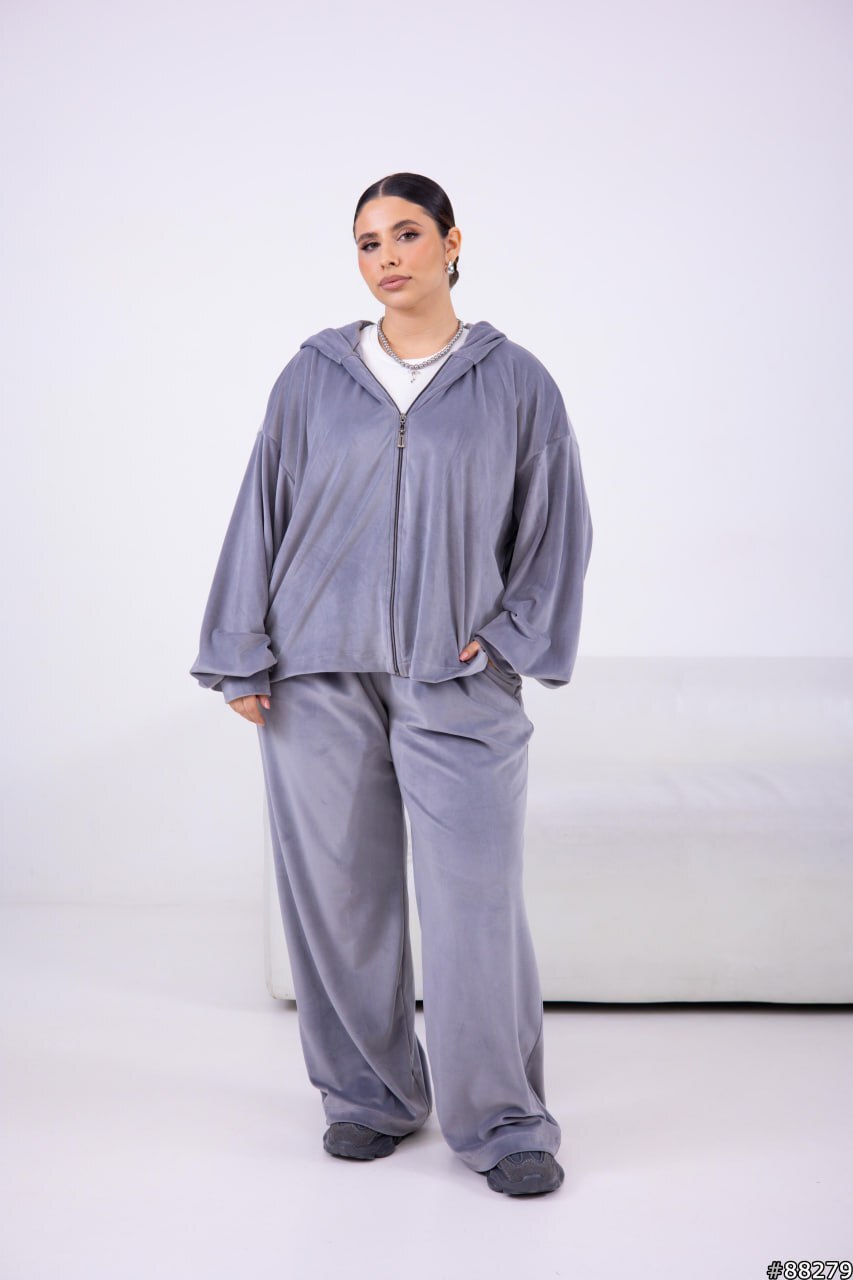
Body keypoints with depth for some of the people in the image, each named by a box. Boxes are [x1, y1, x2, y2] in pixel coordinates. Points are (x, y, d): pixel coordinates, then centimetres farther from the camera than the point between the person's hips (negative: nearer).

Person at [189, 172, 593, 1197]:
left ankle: (500, 1121, 11)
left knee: (475, 898, -4)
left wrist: (506, 638, -1)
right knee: (338, 891, 6)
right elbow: (263, 510, 8)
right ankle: (370, 1097, 24)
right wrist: (243, 654, 4)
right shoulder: (313, 377, 7)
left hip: (455, 682, -1)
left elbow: (557, 526, 9)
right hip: (320, 677, 2)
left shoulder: (515, 383, 5)